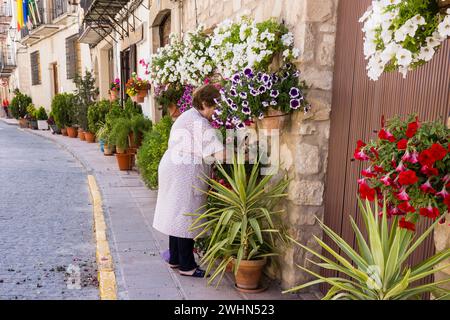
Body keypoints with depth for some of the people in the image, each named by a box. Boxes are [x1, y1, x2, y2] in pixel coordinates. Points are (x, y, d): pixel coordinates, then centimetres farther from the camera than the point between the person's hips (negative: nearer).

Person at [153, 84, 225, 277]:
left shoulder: (186, 117, 17)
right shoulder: (200, 124, -17)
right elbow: (220, 153, -23)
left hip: (173, 170, 11)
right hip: (185, 176, -11)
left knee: (177, 216, 16)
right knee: (186, 218, -3)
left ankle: (175, 259, 27)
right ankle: (187, 266, 7)